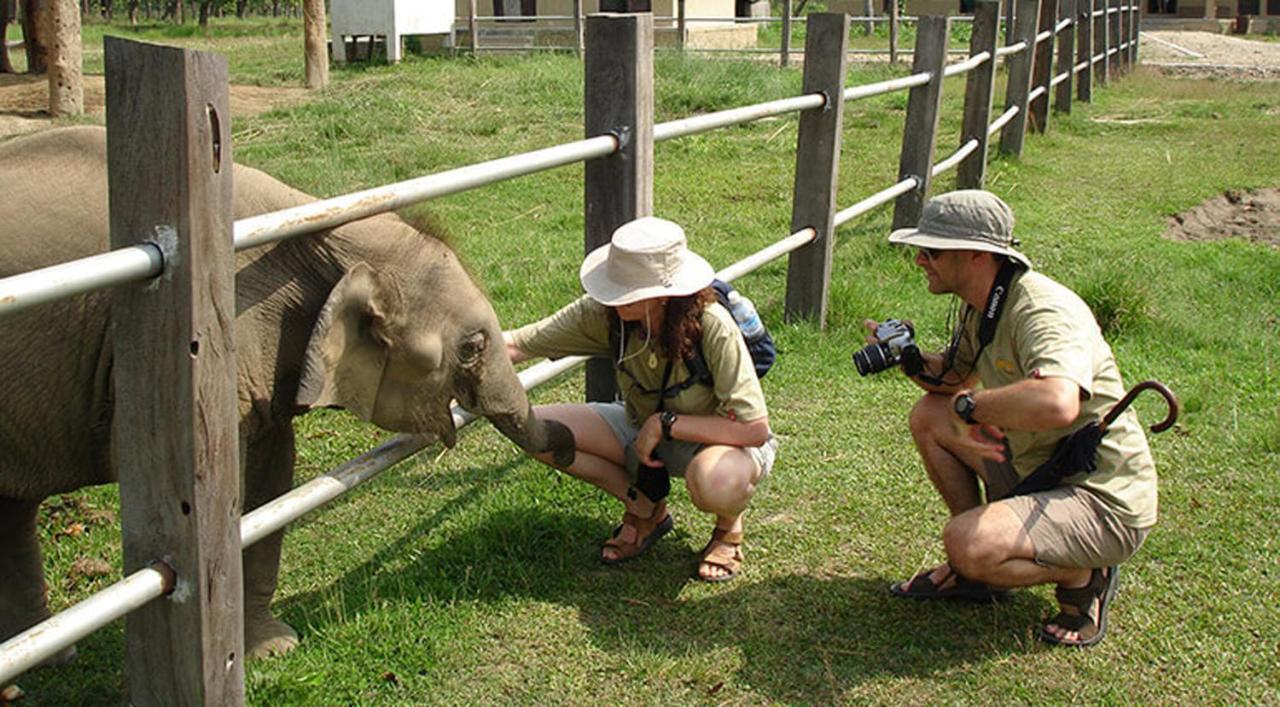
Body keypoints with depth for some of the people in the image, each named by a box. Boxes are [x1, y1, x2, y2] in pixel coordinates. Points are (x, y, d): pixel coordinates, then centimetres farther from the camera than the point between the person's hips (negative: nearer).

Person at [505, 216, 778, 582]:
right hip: (643, 428, 5)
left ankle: (729, 525, 0)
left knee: (714, 483, -42)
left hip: (721, 440, -5)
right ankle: (647, 510, 5)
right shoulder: (605, 315, -20)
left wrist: (666, 423, -29)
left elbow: (755, 429, -32)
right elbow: (518, 344, -17)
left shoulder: (712, 327, -32)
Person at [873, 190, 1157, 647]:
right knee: (928, 416, 8)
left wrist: (971, 404, -30)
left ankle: (1084, 578, 0)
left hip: (1105, 502, -10)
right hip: (1037, 472, 10)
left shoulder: (1044, 312, -27)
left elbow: (1057, 404, -47)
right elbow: (955, 378, 20)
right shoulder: (977, 305, 4)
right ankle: (973, 571, 17)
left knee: (966, 543, -29)